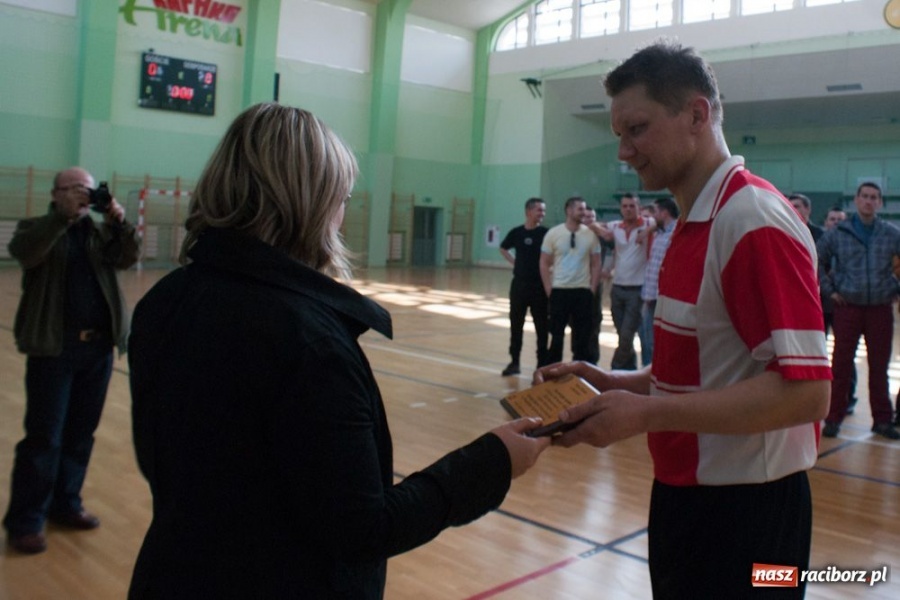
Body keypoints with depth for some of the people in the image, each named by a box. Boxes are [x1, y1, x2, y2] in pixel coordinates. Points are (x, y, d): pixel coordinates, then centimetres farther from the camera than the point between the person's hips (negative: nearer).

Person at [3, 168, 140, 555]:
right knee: (44, 437, -2)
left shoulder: (101, 232, 12)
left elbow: (127, 258, -4)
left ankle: (65, 504, 26)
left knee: (81, 434, 12)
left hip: (98, 347, 4)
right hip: (53, 347, -4)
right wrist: (64, 216, -26)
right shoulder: (36, 229, 2)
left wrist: (119, 220, -19)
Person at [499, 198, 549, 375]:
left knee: (542, 326, 2)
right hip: (519, 284, 3)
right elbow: (503, 248, 19)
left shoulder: (546, 233, -6)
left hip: (539, 285, -3)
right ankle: (514, 362, 21)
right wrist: (514, 262, 8)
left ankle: (543, 365, 10)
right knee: (516, 324, 9)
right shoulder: (516, 232, 2)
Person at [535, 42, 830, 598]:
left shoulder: (754, 221, -20)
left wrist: (645, 413, -26)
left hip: (742, 509, -9)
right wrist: (619, 383, 3)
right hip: (686, 493, 9)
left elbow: (804, 390, -25)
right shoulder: (695, 223, 10)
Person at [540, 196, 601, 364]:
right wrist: (549, 289, -4)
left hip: (583, 291, 1)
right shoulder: (553, 233, -2)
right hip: (559, 290, -1)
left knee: (582, 335, 6)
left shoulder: (590, 234, 1)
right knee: (557, 333, 5)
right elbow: (544, 264, 2)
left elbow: (596, 264, 6)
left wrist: (592, 289, 0)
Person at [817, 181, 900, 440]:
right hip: (848, 307, -1)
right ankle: (834, 418, 10)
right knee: (841, 364, 1)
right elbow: (817, 261, 7)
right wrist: (829, 290, 0)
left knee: (879, 366, 9)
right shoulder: (838, 233, 1)